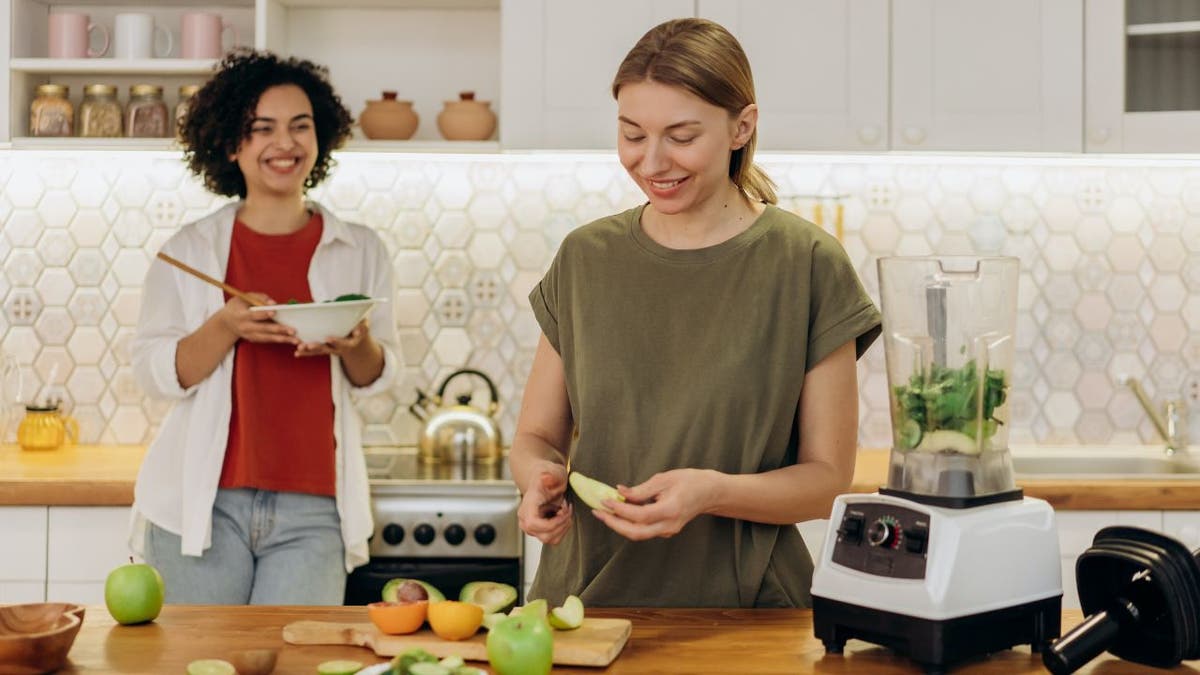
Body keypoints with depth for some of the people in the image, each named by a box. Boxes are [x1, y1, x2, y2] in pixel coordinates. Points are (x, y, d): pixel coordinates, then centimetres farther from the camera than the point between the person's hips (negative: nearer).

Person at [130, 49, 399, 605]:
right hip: (204, 502, 0)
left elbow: (377, 376, 10)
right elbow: (153, 372, 0)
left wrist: (353, 344, -13)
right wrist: (227, 327, -16)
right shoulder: (189, 250, 5)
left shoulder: (361, 251, 8)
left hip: (311, 511, 1)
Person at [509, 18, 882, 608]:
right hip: (584, 597, 3)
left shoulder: (807, 265, -3)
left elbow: (828, 477, 0)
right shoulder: (586, 259, 7)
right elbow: (536, 436, 13)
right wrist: (540, 475, -9)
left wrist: (713, 491, -18)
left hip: (740, 611, -2)